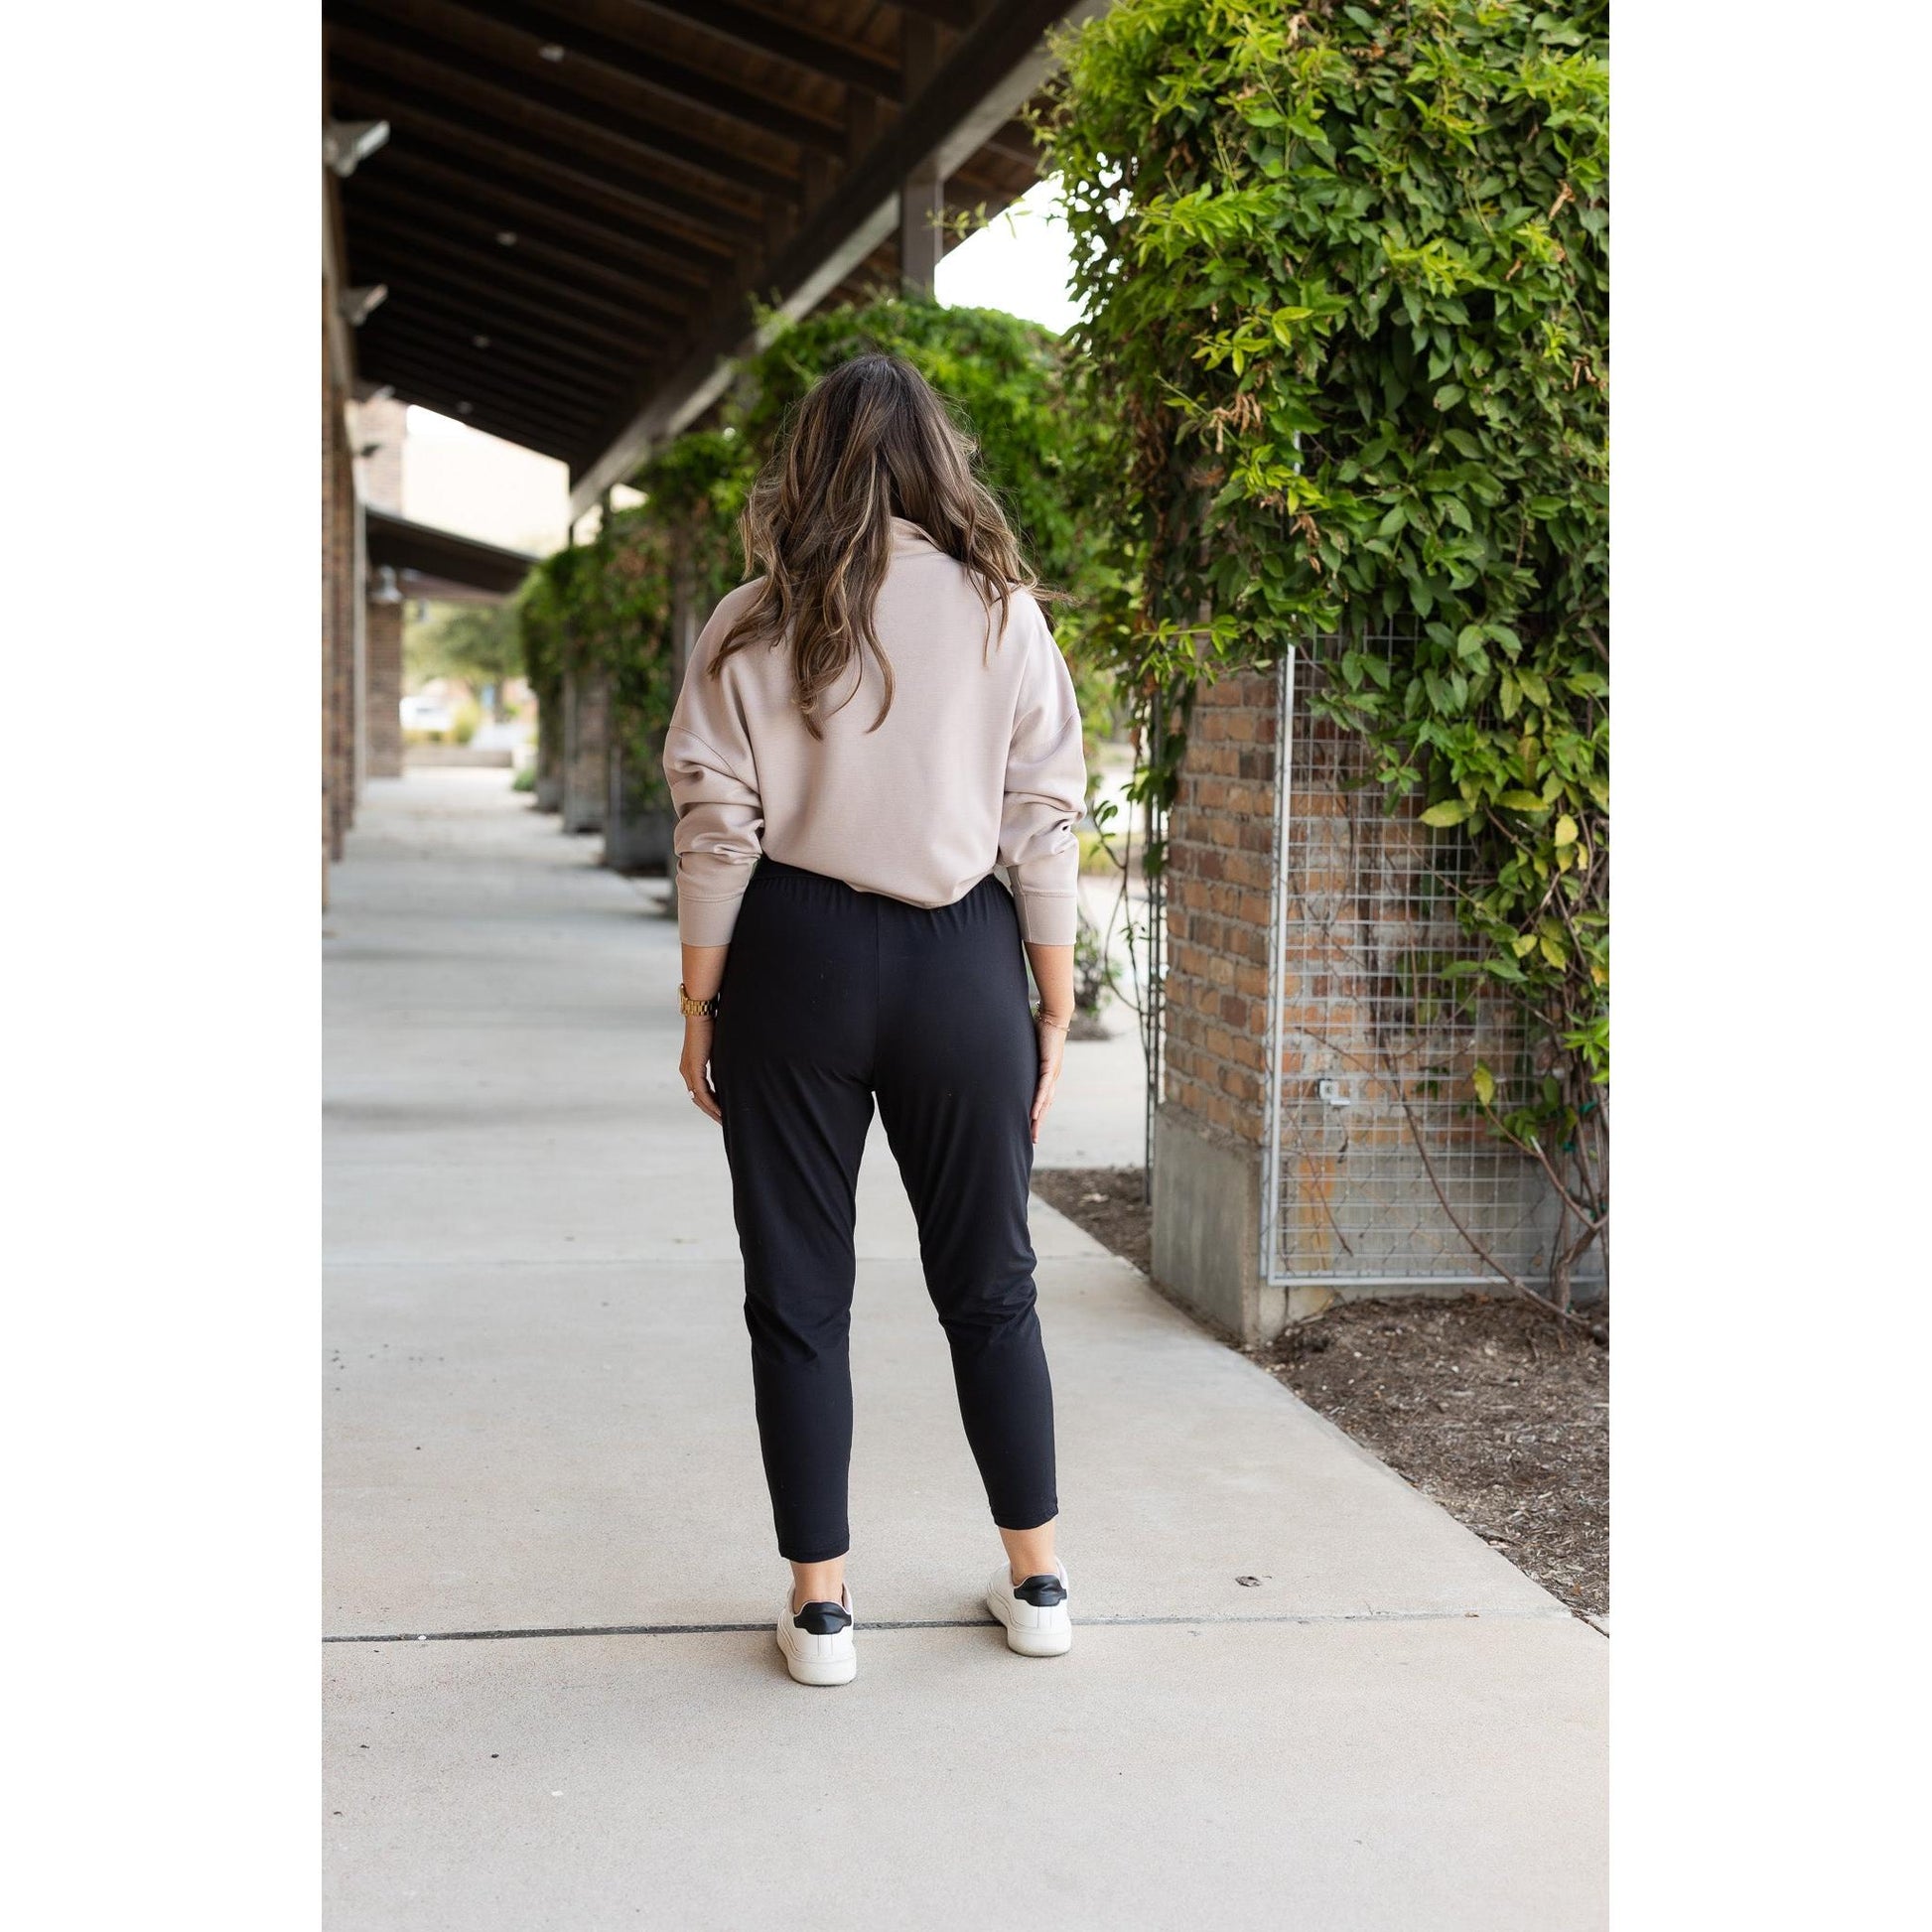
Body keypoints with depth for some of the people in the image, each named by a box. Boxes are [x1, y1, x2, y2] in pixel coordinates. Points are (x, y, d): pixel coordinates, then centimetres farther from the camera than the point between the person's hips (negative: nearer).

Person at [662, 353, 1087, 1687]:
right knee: (990, 1284, 14)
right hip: (960, 969, 1)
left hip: (795, 962, -1)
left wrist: (700, 1008, 3)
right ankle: (1038, 1581, 22)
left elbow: (716, 832, -4)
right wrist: (1055, 1008, 6)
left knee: (800, 1295, 8)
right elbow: (1045, 826, -1)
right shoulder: (1002, 612, 0)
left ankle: (821, 1603, 12)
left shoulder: (753, 626, -1)